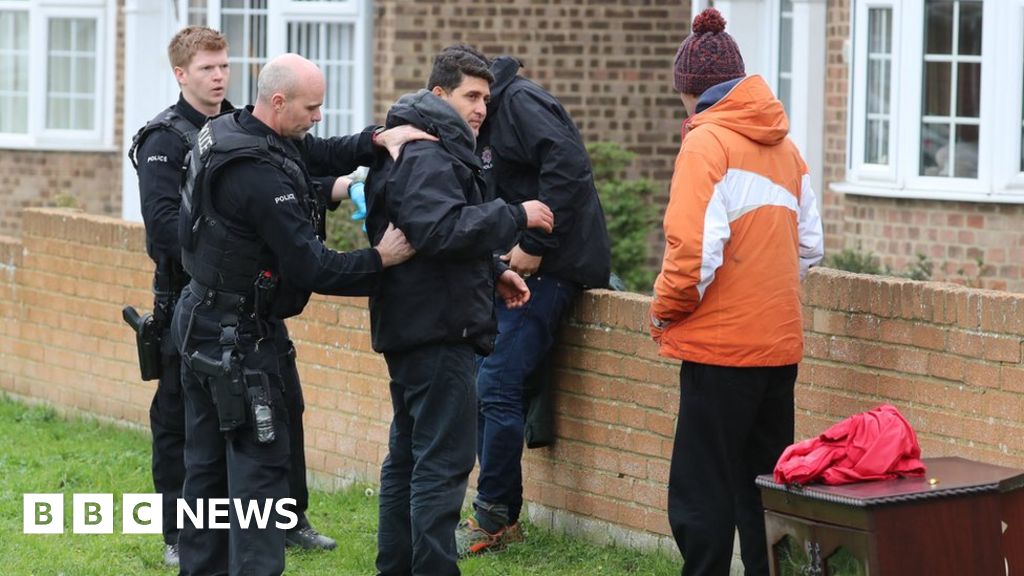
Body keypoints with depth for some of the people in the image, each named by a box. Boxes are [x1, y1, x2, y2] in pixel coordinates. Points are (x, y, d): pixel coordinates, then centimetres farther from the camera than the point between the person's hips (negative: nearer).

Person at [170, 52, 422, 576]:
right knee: (259, 464, -7)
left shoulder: (226, 131, 4)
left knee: (209, 463, 15)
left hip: (202, 324, 10)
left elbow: (323, 154, 8)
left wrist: (378, 139, -8)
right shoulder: (261, 174, -26)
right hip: (240, 337, -10)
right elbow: (310, 267, -23)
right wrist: (380, 259, -13)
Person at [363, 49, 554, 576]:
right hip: (437, 331, -11)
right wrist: (516, 216, -21)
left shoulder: (425, 151, 21)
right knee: (443, 463, -11)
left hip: (409, 328, 11)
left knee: (407, 457, 16)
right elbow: (440, 229, -29)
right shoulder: (427, 156, -14)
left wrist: (493, 273, 15)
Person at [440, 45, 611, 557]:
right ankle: (500, 515, 14)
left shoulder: (520, 101, -10)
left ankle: (495, 518, -2)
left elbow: (568, 168, -23)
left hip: (551, 266, -10)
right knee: (484, 383, 7)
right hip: (515, 267, 10)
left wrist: (534, 246, -21)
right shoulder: (486, 125, 18)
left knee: (497, 387, -11)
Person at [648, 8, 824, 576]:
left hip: (720, 344, -7)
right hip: (780, 343, 7)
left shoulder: (706, 143, -10)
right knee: (763, 488, 14)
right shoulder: (784, 146, 10)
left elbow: (695, 249, -19)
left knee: (701, 496, -2)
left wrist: (665, 311, -4)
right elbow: (808, 245, 14)